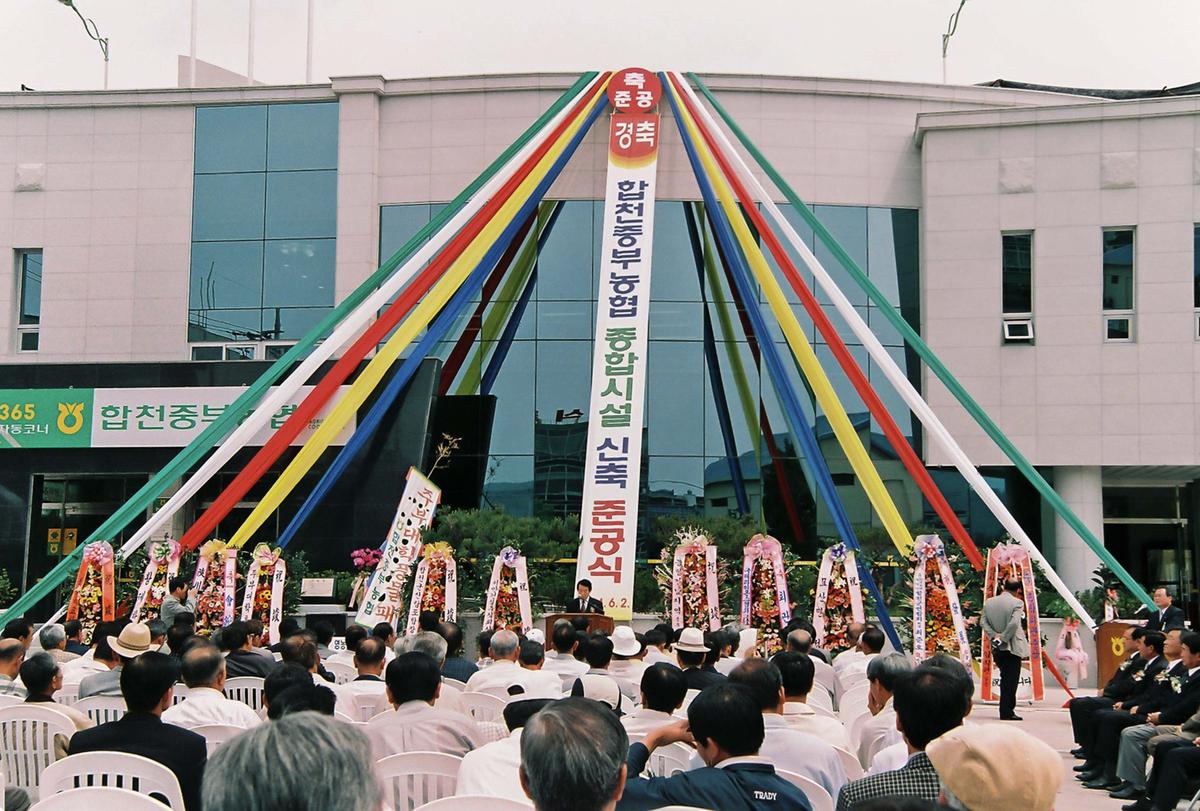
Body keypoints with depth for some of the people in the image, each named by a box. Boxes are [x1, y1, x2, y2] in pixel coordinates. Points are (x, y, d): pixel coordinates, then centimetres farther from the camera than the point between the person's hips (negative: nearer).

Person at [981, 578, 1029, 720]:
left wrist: (994, 635, -6)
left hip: (997, 649, 5)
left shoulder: (989, 602, 5)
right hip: (1012, 647, -5)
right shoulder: (1017, 603, -11)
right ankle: (1007, 712, 0)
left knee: (1005, 679, 17)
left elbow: (983, 623, 0)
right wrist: (1004, 638, -13)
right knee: (1011, 680, 0)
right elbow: (1014, 623, -22)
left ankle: (1006, 710, 21)